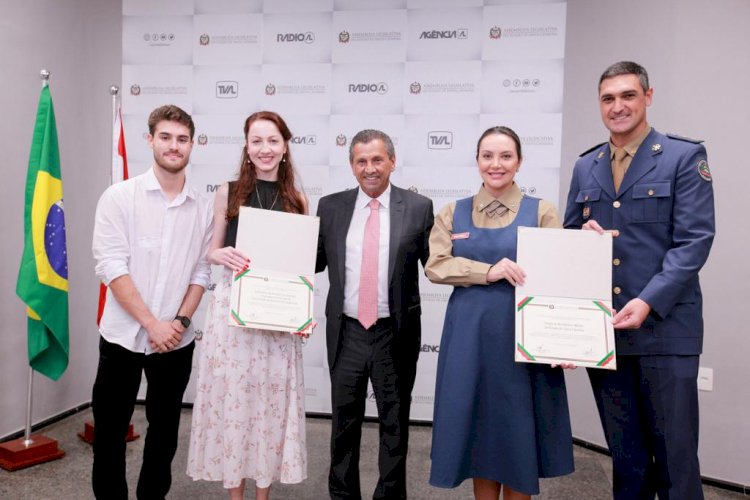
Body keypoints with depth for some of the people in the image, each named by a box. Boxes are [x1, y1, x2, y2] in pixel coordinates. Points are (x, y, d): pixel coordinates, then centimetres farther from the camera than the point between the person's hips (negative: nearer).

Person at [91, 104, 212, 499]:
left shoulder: (203, 207, 2)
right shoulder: (120, 196, -6)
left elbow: (202, 270, 3)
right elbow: (111, 266, -11)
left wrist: (181, 321, -9)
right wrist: (152, 324, -15)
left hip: (176, 340, 2)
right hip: (124, 336, -2)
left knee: (164, 431, 15)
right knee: (109, 431, 10)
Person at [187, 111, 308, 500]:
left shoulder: (297, 199, 4)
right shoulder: (228, 192, 3)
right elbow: (212, 252, 7)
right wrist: (223, 254, -16)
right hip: (232, 306, 0)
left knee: (272, 398, 7)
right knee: (232, 396, 5)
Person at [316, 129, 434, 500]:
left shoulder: (418, 207, -4)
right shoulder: (330, 207, 2)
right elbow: (315, 262, 7)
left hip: (395, 334, -2)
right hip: (346, 333, 2)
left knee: (394, 423, 14)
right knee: (344, 422, 17)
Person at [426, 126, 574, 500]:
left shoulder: (541, 211, 2)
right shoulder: (453, 212, 8)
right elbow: (435, 266, -4)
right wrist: (489, 272, -17)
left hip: (521, 334, -1)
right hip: (469, 335, 2)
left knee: (518, 430, 8)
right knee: (478, 428, 11)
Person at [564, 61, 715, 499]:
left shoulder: (684, 157, -1)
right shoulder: (585, 167, 13)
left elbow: (694, 241, -9)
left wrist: (648, 302, -20)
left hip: (665, 327, -4)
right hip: (602, 327, 4)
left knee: (674, 455, 5)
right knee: (625, 456, 16)